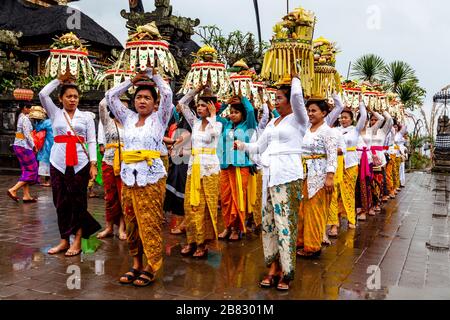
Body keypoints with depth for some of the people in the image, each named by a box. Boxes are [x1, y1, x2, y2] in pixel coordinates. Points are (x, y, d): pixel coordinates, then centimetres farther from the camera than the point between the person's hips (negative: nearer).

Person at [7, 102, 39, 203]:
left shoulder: (20, 117, 14)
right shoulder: (25, 118, -14)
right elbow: (27, 135, -18)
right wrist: (33, 146, -8)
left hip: (18, 145, 9)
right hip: (24, 147, -9)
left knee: (26, 170, 11)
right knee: (31, 170, -2)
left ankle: (26, 195, 12)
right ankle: (13, 190, -7)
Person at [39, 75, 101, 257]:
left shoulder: (86, 117, 8)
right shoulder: (55, 114, 11)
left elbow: (92, 142, 3)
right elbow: (43, 94, -1)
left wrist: (93, 164, -5)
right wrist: (59, 80, 6)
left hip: (80, 163, -1)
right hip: (58, 163, 2)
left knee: (78, 202, 1)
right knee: (61, 202, 5)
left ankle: (77, 241, 9)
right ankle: (64, 241, 15)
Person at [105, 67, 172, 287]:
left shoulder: (159, 119, 3)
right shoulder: (128, 118, 13)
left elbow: (167, 94, -8)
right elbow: (110, 96, 14)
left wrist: (154, 75, 6)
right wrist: (132, 81, 15)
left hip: (152, 178, -4)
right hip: (129, 178, 4)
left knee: (150, 224, -2)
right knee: (132, 223, 9)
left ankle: (151, 269, 7)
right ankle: (136, 265, 21)